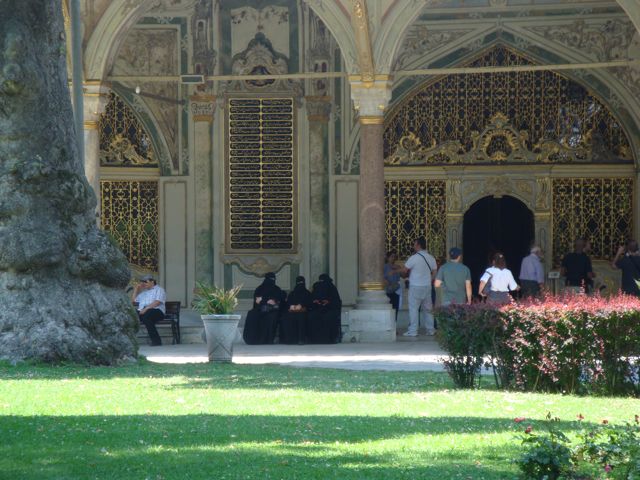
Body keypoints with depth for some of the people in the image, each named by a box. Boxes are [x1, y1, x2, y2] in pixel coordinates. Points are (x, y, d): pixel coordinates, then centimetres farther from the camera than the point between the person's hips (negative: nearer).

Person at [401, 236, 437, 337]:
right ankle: (430, 329, 14)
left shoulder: (414, 258, -13)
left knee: (413, 308, -3)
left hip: (415, 286, -6)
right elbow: (434, 273, 10)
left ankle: (413, 331, -5)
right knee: (427, 309, 13)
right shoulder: (431, 258, 6)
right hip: (427, 286, 6)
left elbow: (404, 271, -5)